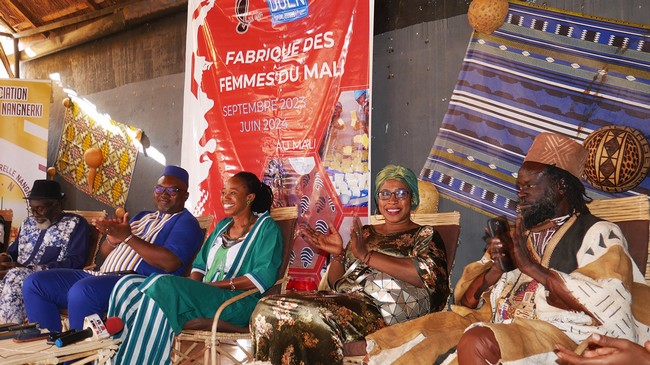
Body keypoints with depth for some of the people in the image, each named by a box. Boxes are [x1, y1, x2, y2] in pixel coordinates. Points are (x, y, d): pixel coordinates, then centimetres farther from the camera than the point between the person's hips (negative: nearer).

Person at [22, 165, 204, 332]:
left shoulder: (186, 223, 3)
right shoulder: (142, 216, 27)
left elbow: (170, 263, -17)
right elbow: (106, 253, 25)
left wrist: (128, 237, -13)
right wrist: (112, 240, -1)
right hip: (102, 275, 9)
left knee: (82, 290, -36)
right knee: (34, 283, 1)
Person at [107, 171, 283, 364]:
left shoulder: (266, 227, 0)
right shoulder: (222, 225, 23)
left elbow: (265, 276, -13)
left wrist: (213, 285, -15)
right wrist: (192, 286, -3)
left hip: (237, 303, -7)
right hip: (204, 295, 7)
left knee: (162, 286, -30)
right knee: (128, 286, -14)